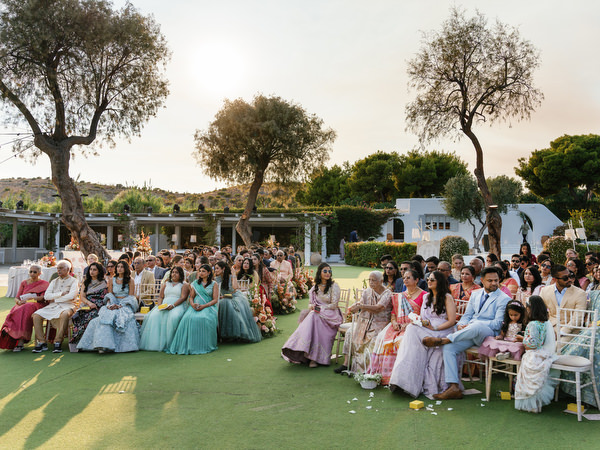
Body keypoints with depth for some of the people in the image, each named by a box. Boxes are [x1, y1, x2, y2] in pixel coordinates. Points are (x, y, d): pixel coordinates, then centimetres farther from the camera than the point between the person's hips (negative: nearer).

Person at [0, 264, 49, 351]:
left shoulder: (44, 284, 11)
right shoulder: (24, 283, 22)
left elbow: (43, 298, -4)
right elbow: (16, 298, 16)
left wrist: (32, 297, -21)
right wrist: (19, 301, -9)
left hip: (37, 305, -3)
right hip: (23, 305, 4)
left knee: (25, 311, -37)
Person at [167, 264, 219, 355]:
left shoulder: (214, 284, 10)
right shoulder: (195, 283, 21)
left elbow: (215, 300, 1)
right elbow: (191, 297, 17)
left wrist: (204, 306, -14)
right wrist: (192, 304, -7)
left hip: (208, 307, -3)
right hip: (195, 306, 3)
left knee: (204, 319, -36)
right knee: (188, 318, -31)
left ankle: (204, 346, -27)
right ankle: (188, 345, -30)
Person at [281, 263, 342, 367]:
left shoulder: (334, 286, 0)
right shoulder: (315, 287, 15)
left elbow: (334, 305, -6)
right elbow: (311, 302, 17)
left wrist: (320, 308, -15)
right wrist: (312, 306, -6)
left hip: (331, 315, -4)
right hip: (316, 314, 4)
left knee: (314, 317, -34)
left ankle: (314, 357, -34)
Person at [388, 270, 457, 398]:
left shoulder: (447, 298, 2)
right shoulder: (426, 297, 22)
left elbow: (452, 321, -6)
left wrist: (435, 328, -14)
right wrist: (423, 322, -4)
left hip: (443, 332, -5)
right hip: (426, 332, 5)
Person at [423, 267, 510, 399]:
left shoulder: (504, 299, 0)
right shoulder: (475, 294, 19)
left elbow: (498, 324, -8)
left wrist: (472, 324, -15)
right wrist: (461, 324, -4)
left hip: (488, 334, -6)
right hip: (469, 332, 6)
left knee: (477, 326, -41)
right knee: (448, 348, -19)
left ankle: (442, 340, -30)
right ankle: (453, 387, -18)